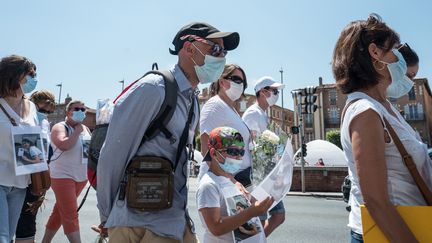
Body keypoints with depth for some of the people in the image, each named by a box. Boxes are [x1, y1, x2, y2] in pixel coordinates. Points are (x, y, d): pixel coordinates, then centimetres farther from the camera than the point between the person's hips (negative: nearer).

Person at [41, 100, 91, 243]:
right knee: (71, 215, -8)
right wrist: (77, 132, -17)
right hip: (62, 176, -7)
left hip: (81, 177, 7)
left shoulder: (86, 129, 12)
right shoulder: (60, 127, -8)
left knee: (60, 212, 16)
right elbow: (64, 145, -28)